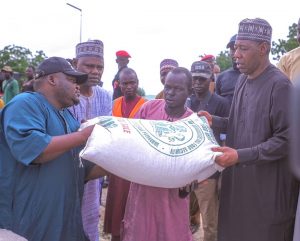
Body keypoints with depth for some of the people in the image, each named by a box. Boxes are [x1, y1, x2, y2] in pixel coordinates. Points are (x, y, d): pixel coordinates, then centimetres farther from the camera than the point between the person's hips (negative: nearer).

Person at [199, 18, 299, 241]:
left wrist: (240, 156, -23)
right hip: (239, 177, 8)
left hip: (267, 183, -7)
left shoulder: (279, 85, -17)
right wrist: (214, 122, 1)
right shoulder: (243, 80, 9)